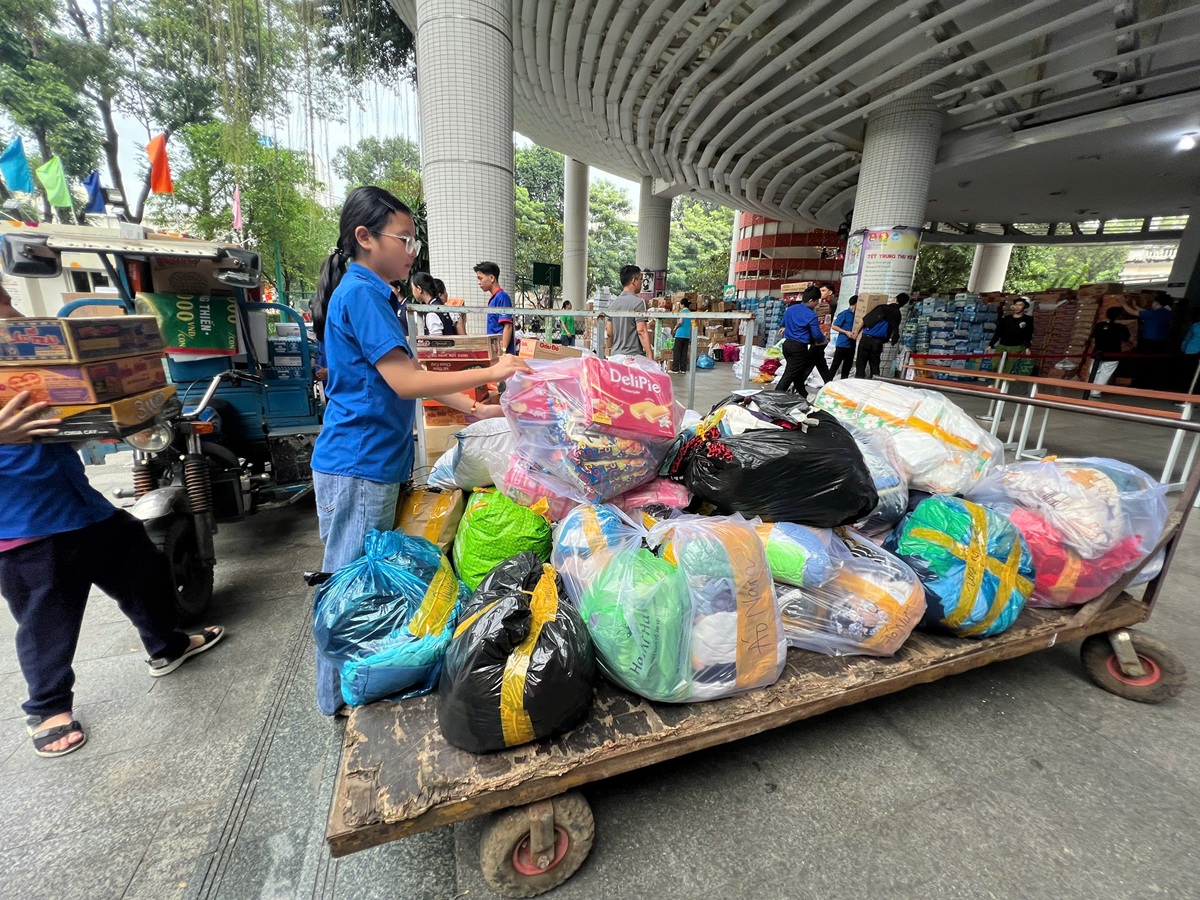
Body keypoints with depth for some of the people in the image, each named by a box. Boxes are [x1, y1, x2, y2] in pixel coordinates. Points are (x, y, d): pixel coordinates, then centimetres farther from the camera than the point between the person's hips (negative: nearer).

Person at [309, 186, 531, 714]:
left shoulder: (373, 294, 16)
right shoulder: (360, 293, -15)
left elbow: (406, 376, 15)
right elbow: (404, 381, -23)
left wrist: (473, 409, 9)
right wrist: (488, 373, -19)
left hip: (377, 462, 10)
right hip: (357, 466, -10)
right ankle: (340, 700, 23)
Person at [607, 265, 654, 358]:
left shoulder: (613, 304, 12)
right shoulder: (638, 302, -9)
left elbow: (609, 332, 14)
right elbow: (641, 331, -16)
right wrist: (650, 356, -16)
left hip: (616, 354, 7)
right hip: (634, 355, -7)